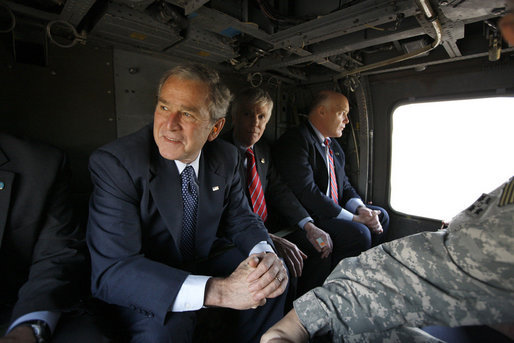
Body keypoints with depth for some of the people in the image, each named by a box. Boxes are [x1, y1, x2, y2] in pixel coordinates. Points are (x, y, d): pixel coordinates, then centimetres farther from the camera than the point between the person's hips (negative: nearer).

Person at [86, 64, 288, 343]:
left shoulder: (226, 158, -8)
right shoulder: (113, 163, -23)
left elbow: (241, 219, 0)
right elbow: (111, 271, -28)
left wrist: (265, 255, -23)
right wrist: (216, 291, -39)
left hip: (203, 262, 5)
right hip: (145, 285, -4)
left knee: (275, 273, -9)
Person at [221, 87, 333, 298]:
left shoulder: (263, 149, 9)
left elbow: (278, 190, 7)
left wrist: (308, 226, -7)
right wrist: (271, 240, -31)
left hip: (269, 225, 7)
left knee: (318, 246, -3)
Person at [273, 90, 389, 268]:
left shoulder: (334, 145, 15)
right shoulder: (294, 140, -16)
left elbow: (344, 184, 16)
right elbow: (307, 193, -25)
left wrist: (361, 208, -6)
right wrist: (354, 218, -20)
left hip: (336, 208, 10)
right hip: (308, 215, -9)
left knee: (381, 216, 8)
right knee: (359, 233, -24)